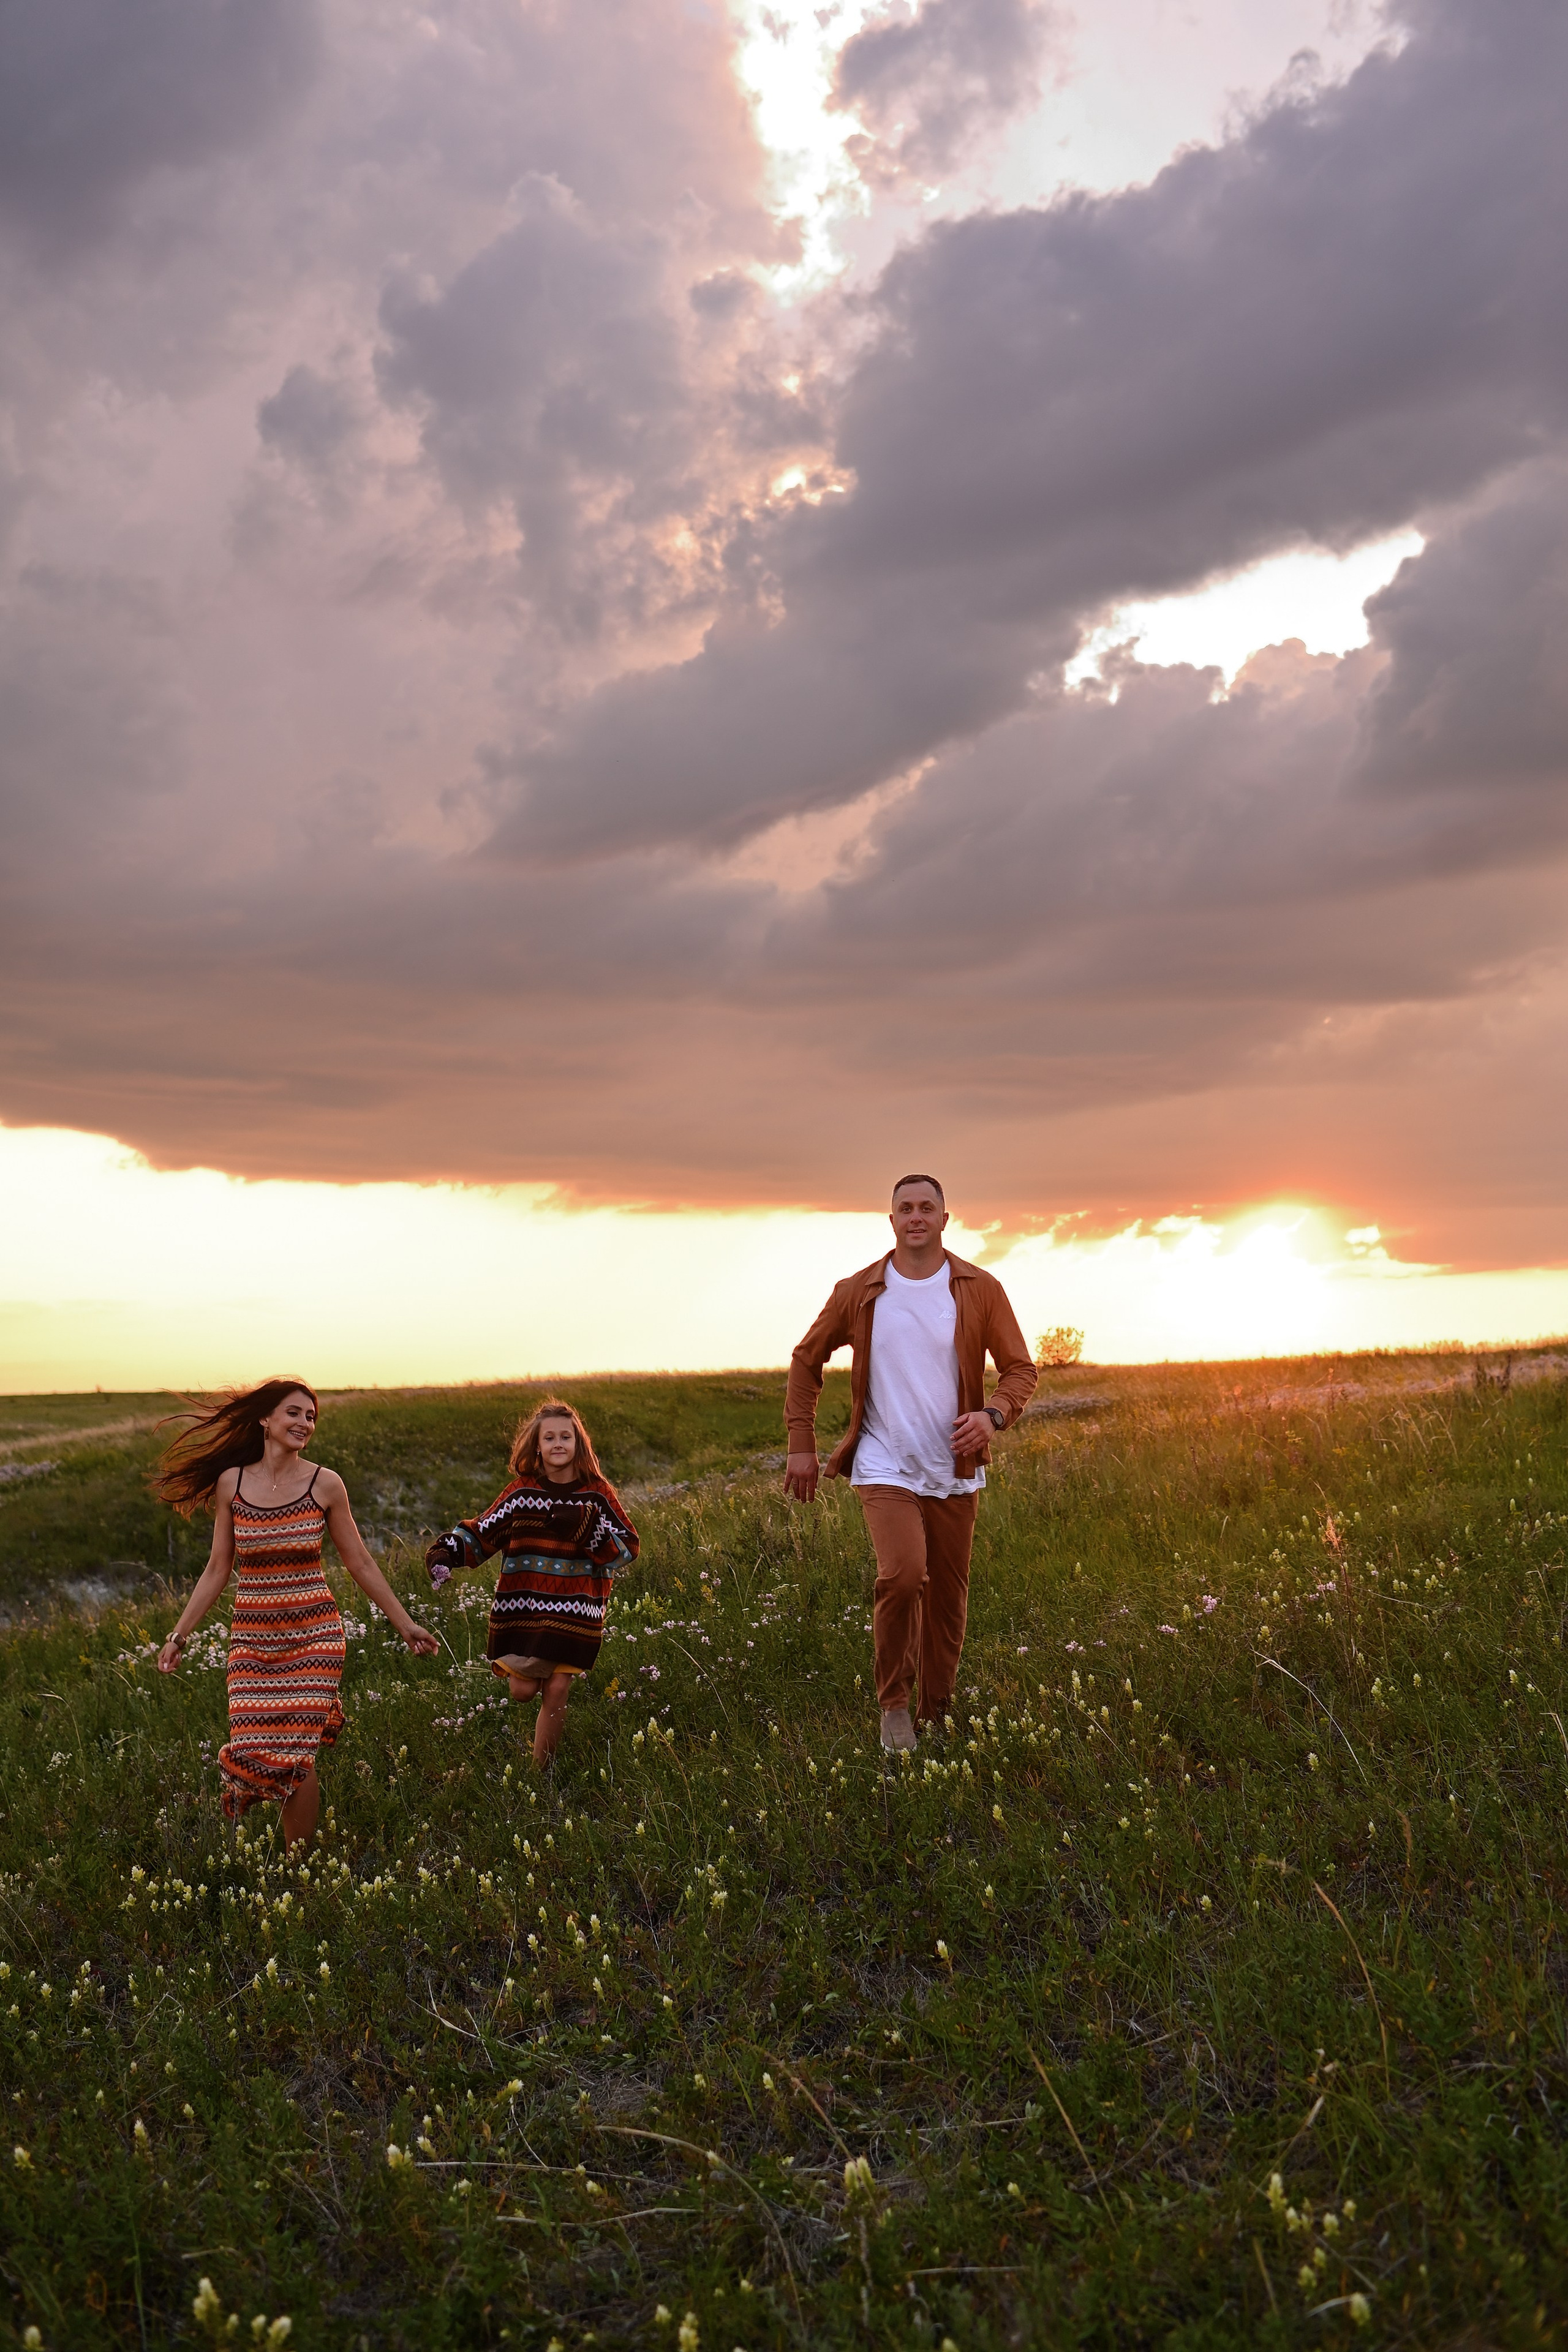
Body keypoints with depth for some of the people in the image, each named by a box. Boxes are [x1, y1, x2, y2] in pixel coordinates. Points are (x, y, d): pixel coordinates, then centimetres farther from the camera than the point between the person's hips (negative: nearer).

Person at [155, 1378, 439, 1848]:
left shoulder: (325, 1484, -3)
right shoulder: (230, 1483, 2)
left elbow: (360, 1565, 4)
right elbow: (218, 1570, 9)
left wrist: (406, 1625, 4)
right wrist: (179, 1635, 8)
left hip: (313, 1633, -1)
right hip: (252, 1637, 2)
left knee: (297, 1754, -6)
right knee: (252, 1750, -5)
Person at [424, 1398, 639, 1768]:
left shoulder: (596, 1492, -1)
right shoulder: (522, 1490, 1)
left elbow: (628, 1548, -4)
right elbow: (482, 1532, 4)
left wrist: (588, 1530, -20)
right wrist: (446, 1552, -13)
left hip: (574, 1611, 0)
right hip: (523, 1605, 0)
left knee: (556, 1693, -1)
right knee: (523, 1691, 0)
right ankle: (508, 1665, 37)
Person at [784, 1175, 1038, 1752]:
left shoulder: (980, 1289, 0)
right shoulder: (858, 1292, 0)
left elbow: (1020, 1368, 2)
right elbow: (807, 1359, 11)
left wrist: (995, 1415, -19)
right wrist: (801, 1443, 6)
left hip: (954, 1470, 2)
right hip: (885, 1467, -2)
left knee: (948, 1596, 8)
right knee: (903, 1574, -22)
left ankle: (938, 1718, 26)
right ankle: (894, 1702, -1)